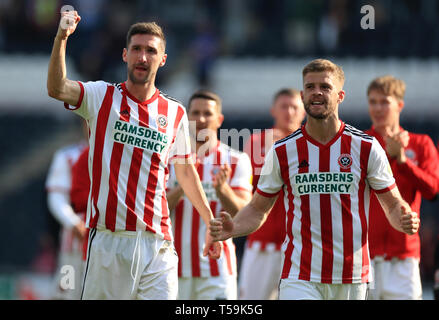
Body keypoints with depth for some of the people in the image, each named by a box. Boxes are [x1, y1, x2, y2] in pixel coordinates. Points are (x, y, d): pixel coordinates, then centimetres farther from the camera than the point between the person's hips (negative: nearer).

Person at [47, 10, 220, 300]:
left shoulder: (175, 113, 12)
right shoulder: (102, 97, 4)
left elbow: (186, 172, 23)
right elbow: (57, 89, -15)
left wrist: (211, 223, 24)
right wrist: (62, 37, -28)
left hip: (157, 241, 2)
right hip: (109, 238, -2)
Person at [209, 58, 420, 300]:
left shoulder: (366, 147, 1)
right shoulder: (282, 152, 3)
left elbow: (393, 205, 6)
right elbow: (258, 209, 10)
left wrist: (405, 221, -17)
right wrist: (231, 228, -10)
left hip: (351, 279, 1)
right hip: (299, 278, -1)